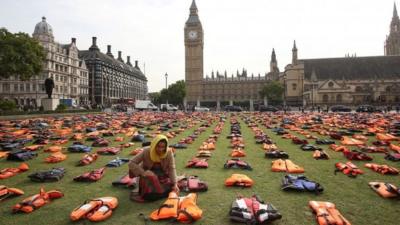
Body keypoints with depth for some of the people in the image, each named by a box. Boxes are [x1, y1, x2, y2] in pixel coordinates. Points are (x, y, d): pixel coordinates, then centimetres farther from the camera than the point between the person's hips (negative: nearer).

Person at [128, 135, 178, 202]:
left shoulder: (169, 153, -19)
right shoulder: (146, 151, -23)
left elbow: (172, 169, -19)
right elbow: (131, 163, -23)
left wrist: (175, 184, -31)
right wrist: (143, 173, -35)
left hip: (162, 175, 2)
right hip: (148, 174, -1)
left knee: (171, 188, -18)